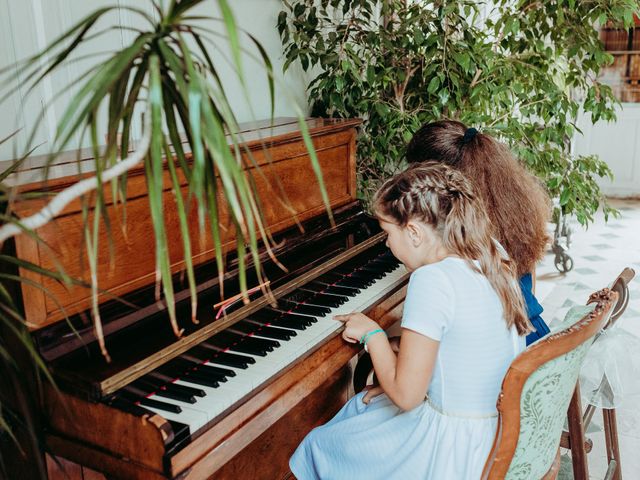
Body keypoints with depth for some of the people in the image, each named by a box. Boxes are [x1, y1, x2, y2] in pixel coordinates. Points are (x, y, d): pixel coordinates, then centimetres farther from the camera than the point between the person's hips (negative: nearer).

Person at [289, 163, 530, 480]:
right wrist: (396, 383, 9)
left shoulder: (432, 279, -27)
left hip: (454, 454, -9)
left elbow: (405, 396, -24)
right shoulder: (492, 257, -1)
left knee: (318, 445, 12)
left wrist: (371, 333, -9)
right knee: (359, 406, 29)